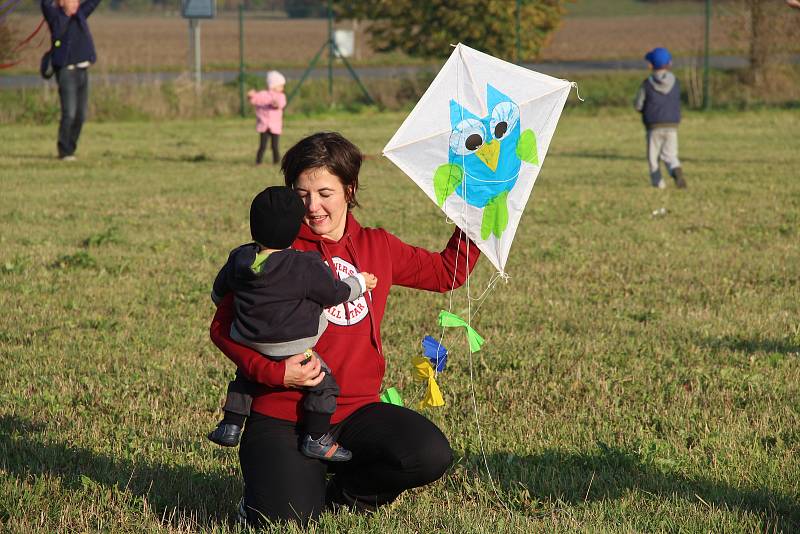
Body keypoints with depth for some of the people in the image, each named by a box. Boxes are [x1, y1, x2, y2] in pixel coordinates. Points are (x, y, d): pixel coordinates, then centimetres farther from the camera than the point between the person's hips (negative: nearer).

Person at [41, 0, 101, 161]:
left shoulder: (80, 15, 12)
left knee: (80, 115, 7)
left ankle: (70, 149, 16)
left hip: (82, 71, 6)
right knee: (69, 114, -11)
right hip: (66, 71, -6)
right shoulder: (55, 17, -3)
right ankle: (64, 152, -4)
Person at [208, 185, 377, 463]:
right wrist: (361, 282, 16)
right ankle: (316, 439, 7)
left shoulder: (238, 259, -1)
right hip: (292, 351, -6)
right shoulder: (307, 266, -18)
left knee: (244, 376, 31)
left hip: (249, 345, 6)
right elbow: (336, 293, -5)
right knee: (324, 381, 8)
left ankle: (230, 425, 30)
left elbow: (218, 293, 15)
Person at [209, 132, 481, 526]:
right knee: (289, 521, -24)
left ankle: (339, 493, 5)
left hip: (356, 410, 4)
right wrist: (275, 373, -18)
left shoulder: (377, 247, 11)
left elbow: (447, 272, 25)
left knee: (431, 456, -22)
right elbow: (224, 327, -3)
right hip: (284, 415, -4)